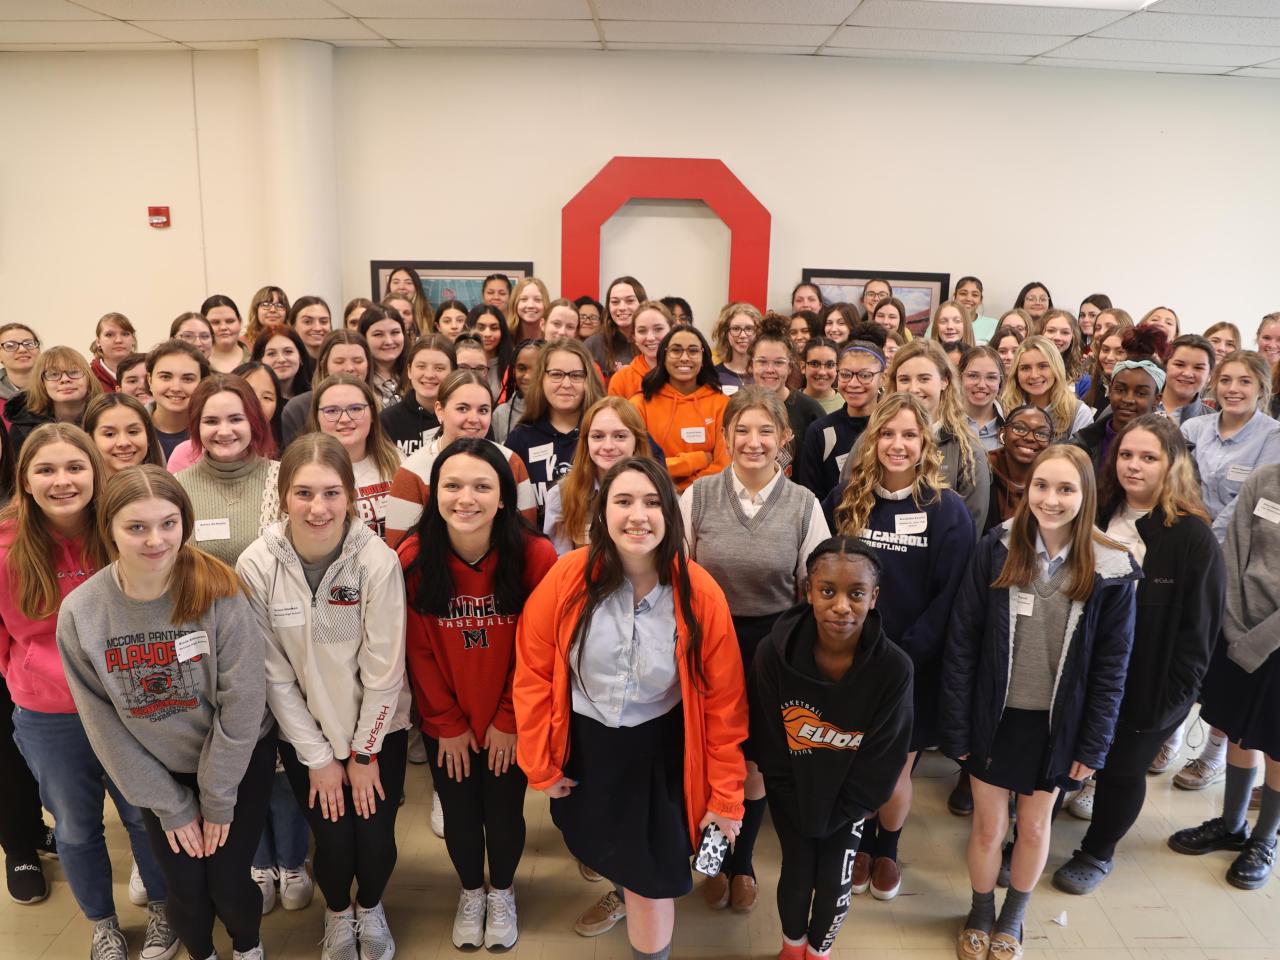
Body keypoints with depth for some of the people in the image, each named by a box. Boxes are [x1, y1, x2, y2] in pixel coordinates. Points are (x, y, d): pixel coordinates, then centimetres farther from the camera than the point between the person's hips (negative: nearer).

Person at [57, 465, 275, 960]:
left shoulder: (220, 592, -23)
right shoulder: (79, 613, -17)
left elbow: (242, 700, -18)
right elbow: (104, 725, -9)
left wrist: (218, 798, -13)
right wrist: (169, 805, -6)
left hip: (239, 759, -1)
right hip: (157, 771, 2)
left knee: (229, 886, 2)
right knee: (187, 895, 5)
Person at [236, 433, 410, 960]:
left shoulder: (378, 560, -21)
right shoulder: (256, 566, -17)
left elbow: (384, 669, -14)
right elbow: (274, 674, -11)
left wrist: (364, 751, -8)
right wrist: (317, 756, -7)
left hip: (378, 726, 0)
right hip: (304, 733, 1)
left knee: (376, 840, 5)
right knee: (333, 842, 5)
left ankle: (371, 908, 41)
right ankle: (337, 913, 41)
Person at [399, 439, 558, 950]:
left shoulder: (535, 556, -22)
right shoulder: (413, 559, -18)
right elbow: (418, 651, -8)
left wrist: (509, 720, -8)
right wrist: (448, 724, -5)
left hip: (512, 720, -1)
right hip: (445, 723, 1)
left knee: (505, 810, 16)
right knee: (459, 812, 19)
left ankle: (502, 894, 47)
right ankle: (470, 893, 49)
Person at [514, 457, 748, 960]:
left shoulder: (700, 595, -19)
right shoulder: (567, 579, -19)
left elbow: (723, 700, -10)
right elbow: (534, 675, -8)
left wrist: (726, 794, -4)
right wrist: (540, 765, -2)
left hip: (660, 750, -2)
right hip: (584, 744, 2)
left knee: (652, 878, 4)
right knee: (605, 851, 27)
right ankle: (625, 890, 64)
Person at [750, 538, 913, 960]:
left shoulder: (894, 667, -28)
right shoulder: (773, 653, -29)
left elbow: (881, 762, -15)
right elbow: (770, 749, -14)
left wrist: (832, 818, -9)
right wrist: (803, 815, -7)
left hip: (849, 795, 0)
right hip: (791, 791, 0)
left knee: (835, 881, 8)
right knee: (797, 874, 8)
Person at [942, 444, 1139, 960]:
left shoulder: (1111, 569, -11)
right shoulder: (995, 549, -12)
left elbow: (1111, 665, -3)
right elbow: (961, 642, -9)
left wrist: (1094, 743, -3)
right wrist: (955, 725, -9)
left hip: (1056, 724, 1)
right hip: (995, 717, 0)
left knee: (1033, 826, 18)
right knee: (988, 826, 13)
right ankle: (979, 916, 40)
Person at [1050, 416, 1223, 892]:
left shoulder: (1193, 537, -12)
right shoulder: (1098, 518, 1)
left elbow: (1199, 627, -10)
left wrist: (1173, 696, -11)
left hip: (1147, 687, -3)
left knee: (1122, 770, 13)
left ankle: (1097, 854, 37)